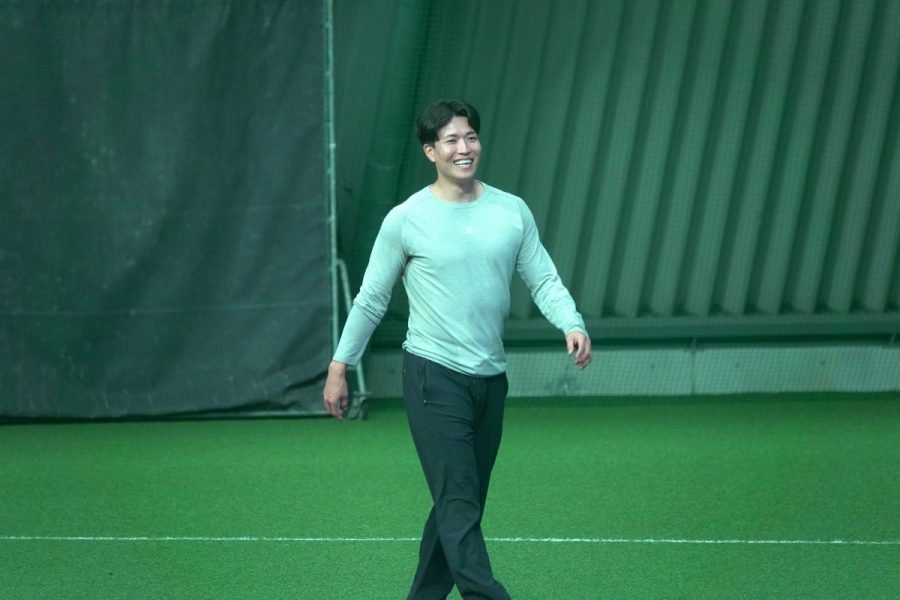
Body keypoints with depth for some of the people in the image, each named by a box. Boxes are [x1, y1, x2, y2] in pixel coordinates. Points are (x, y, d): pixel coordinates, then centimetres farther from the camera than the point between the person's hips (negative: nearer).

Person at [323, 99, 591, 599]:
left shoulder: (512, 212, 6)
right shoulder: (406, 220, -3)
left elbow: (544, 280, 6)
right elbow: (371, 299, 4)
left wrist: (572, 324, -13)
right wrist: (340, 366, 5)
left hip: (491, 379, 5)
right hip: (434, 376, -5)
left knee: (460, 507, 11)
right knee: (460, 507, -13)